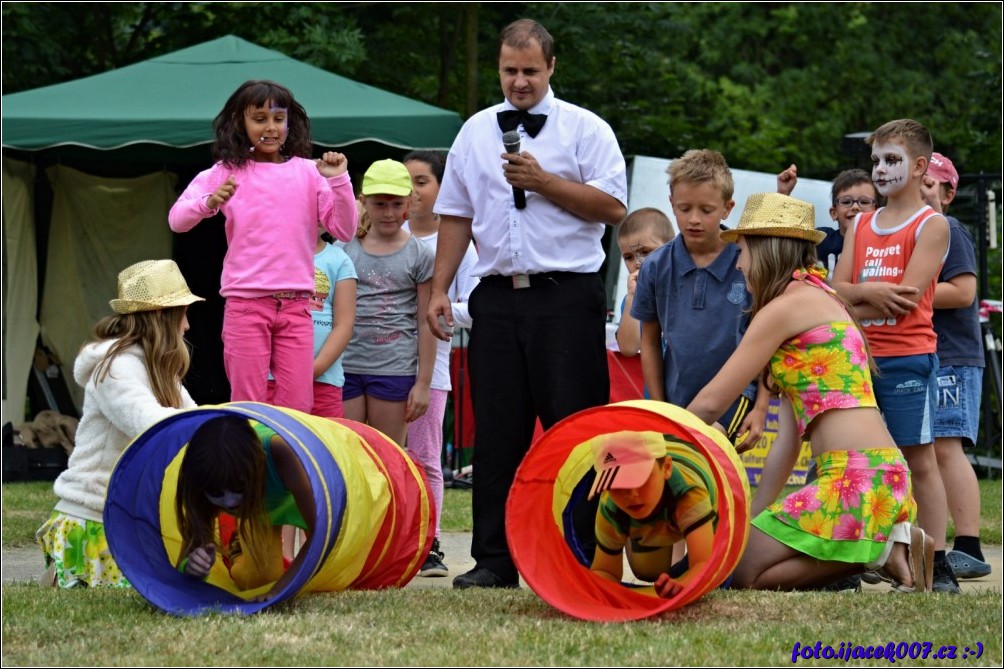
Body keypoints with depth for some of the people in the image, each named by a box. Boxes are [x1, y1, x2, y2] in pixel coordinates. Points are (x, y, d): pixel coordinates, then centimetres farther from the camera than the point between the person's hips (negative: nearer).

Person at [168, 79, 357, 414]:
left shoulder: (308, 172, 7)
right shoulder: (226, 173, 2)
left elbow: (344, 230, 4)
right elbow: (176, 219, -6)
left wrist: (339, 181, -9)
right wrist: (209, 203, -26)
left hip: (296, 305, 2)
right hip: (245, 303, -2)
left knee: (297, 407, 1)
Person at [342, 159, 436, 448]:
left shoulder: (420, 256, 3)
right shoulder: (345, 248, 8)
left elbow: (426, 324, 3)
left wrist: (423, 383, 0)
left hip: (394, 369, -2)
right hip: (346, 366, 2)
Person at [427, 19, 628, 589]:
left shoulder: (585, 130, 3)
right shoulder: (476, 132, 15)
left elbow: (613, 206, -6)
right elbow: (456, 215, 17)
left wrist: (544, 182, -12)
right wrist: (440, 289, 10)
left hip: (568, 297, -4)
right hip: (498, 298, 4)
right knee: (497, 431, 4)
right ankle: (494, 560, 7)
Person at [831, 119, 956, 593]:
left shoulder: (931, 226, -3)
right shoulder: (860, 226, 15)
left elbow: (907, 298, -13)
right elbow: (838, 289, 6)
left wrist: (854, 304, -6)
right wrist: (871, 292, -14)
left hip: (908, 359, -6)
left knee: (919, 460, -4)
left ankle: (936, 566, -2)